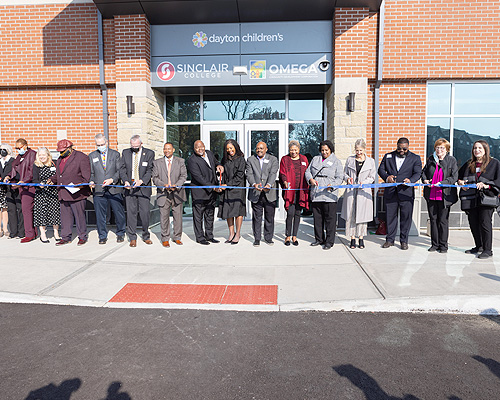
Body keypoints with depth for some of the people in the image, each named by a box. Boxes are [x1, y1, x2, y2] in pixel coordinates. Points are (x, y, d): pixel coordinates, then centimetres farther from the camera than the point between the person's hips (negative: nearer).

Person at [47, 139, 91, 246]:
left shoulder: (81, 157, -5)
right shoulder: (60, 159, 20)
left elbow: (86, 176, -9)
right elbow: (58, 174, 30)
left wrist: (82, 184, -22)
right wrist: (52, 179, 12)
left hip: (76, 192, -7)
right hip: (63, 193, 7)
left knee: (79, 215, 0)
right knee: (65, 216, 10)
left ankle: (82, 237, 13)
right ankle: (66, 237, 19)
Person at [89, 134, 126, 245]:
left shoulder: (115, 154, 8)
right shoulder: (91, 156, 13)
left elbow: (120, 170, 2)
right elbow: (91, 173, 14)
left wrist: (112, 180, -15)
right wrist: (91, 181, -6)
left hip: (114, 189, -1)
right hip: (99, 190, 1)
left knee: (119, 213, 3)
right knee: (100, 215, 3)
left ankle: (120, 234, 21)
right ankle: (102, 236, 17)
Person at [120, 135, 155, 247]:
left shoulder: (149, 153, 0)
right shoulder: (125, 153, 9)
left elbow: (150, 170, -4)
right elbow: (122, 169, 8)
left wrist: (141, 181, -19)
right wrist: (125, 181, -10)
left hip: (144, 187, -2)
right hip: (129, 187, 2)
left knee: (145, 213, 0)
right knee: (131, 213, 3)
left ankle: (146, 236, 17)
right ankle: (132, 238, 13)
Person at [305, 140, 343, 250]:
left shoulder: (336, 161, 6)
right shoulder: (315, 159, 17)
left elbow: (339, 178, -1)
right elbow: (308, 171, 16)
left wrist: (332, 185, -19)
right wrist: (311, 179, -5)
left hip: (329, 195, -4)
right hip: (315, 194, 4)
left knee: (330, 218, -3)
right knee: (317, 218, 10)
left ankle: (329, 241, 6)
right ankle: (319, 239, 23)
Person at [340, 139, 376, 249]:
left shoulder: (371, 161, 6)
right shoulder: (350, 160, 9)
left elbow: (372, 177, 6)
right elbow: (345, 173, 14)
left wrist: (364, 182, -12)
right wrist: (348, 178, -7)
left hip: (364, 191, -1)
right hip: (351, 190, 1)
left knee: (362, 214, 2)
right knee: (350, 214, 0)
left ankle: (361, 239, 13)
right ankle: (352, 239, 9)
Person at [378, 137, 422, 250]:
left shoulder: (415, 158, 8)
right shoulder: (388, 156, 13)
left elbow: (418, 173, -1)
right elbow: (381, 169, 9)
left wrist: (410, 180, -23)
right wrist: (386, 177, -12)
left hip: (406, 193, -1)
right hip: (390, 192, 2)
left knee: (406, 217, 2)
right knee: (390, 216, 6)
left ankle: (404, 241, 14)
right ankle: (390, 240, 18)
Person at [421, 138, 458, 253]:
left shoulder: (451, 160, -1)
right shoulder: (431, 159, 9)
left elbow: (454, 177, -6)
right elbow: (423, 171, 21)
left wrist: (442, 183, -20)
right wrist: (424, 179, 0)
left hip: (444, 195, -4)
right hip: (431, 195, 4)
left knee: (443, 221, 2)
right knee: (433, 219, 9)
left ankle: (443, 245, 14)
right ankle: (434, 244, 19)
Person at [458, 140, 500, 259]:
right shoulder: (469, 164, 16)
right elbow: (458, 175, 26)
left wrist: (486, 185, -19)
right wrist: (461, 182, 6)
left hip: (486, 197, -5)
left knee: (485, 223, -8)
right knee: (473, 223, 9)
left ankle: (487, 250, 2)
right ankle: (478, 247, 24)